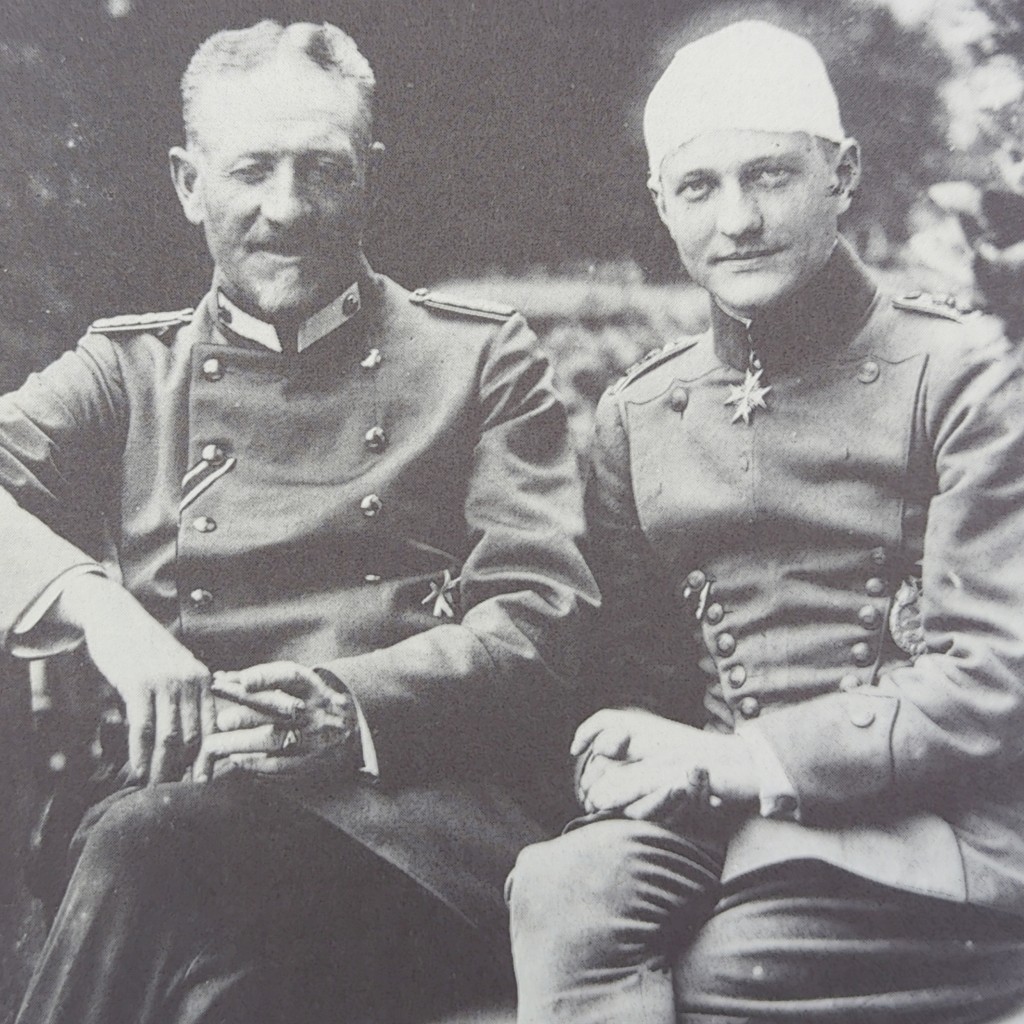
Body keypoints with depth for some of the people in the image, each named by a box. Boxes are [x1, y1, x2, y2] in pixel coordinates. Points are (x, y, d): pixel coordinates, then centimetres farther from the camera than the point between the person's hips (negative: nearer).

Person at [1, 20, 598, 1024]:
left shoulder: (479, 358, 12)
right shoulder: (129, 367, 19)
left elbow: (538, 616, 2)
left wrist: (347, 704, -14)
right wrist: (94, 603, -20)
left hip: (426, 820, -1)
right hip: (178, 804, 2)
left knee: (151, 847, -29)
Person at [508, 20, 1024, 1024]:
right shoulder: (636, 413, 11)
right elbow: (628, 661, 12)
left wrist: (742, 759, -14)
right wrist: (637, 750, -11)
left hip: (911, 828, -2)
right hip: (703, 815, 3)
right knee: (562, 892, -26)